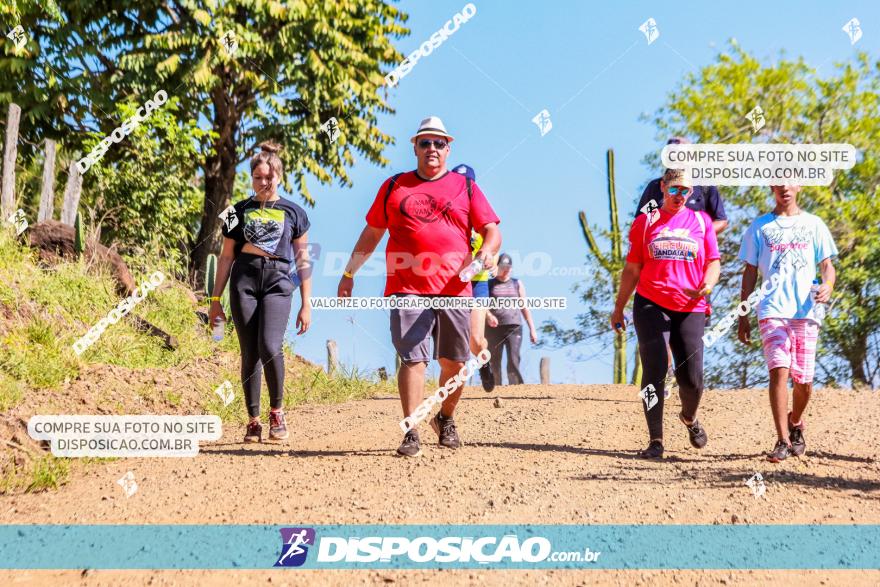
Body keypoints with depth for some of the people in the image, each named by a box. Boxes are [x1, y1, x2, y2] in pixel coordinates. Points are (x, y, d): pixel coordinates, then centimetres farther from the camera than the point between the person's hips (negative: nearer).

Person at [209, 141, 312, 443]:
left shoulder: (293, 213, 10)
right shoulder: (240, 211, 13)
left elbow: (303, 261, 10)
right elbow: (226, 256, 14)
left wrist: (306, 305, 5)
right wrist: (215, 299, 10)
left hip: (277, 282, -2)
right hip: (244, 281, 2)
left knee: (269, 346, -22)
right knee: (249, 352, -1)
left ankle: (276, 410, -2)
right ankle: (253, 421, 7)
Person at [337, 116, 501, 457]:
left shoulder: (465, 187, 13)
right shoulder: (393, 187, 14)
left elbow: (492, 231, 8)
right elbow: (371, 234, 20)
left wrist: (487, 251, -15)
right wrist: (349, 273, 15)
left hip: (454, 289, 1)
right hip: (407, 290, -1)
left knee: (455, 362, 8)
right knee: (413, 359, -11)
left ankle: (445, 420, 30)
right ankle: (411, 433, -9)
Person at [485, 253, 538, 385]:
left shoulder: (517, 284, 16)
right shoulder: (489, 284, 11)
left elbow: (525, 307, 16)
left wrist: (532, 329, 10)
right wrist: (488, 315, -18)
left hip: (514, 327, 0)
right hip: (493, 329, 0)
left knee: (513, 361, -14)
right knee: (494, 363, -1)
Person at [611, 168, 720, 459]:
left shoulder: (701, 221, 11)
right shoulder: (645, 222, 10)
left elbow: (713, 262, 10)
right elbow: (632, 269, 13)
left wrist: (707, 286, -12)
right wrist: (619, 307, 12)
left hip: (690, 309, 1)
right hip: (650, 305, 0)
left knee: (692, 377, -4)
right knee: (654, 371, -9)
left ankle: (689, 418, 30)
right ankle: (655, 440, -4)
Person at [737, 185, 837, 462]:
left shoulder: (814, 225, 11)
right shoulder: (760, 227, 10)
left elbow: (827, 264, 8)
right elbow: (750, 273, 11)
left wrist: (827, 286, -16)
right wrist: (743, 317, 7)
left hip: (806, 311, 1)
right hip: (772, 310, -1)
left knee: (803, 378, 4)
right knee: (779, 370, -17)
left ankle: (795, 423, 33)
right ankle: (783, 441, -14)